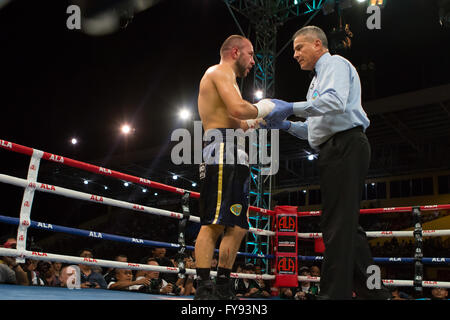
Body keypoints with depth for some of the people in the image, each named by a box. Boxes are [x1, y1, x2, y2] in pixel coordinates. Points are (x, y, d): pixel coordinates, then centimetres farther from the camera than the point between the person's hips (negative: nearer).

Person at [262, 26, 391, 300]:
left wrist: (291, 107, -17)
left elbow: (336, 102, -21)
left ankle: (335, 292, -11)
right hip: (336, 151, 10)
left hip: (346, 146, -10)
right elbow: (316, 129, 28)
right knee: (346, 225, 9)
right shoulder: (318, 79, 29)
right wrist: (286, 125, 15)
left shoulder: (335, 64, 0)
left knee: (338, 223, -13)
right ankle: (375, 292, 15)